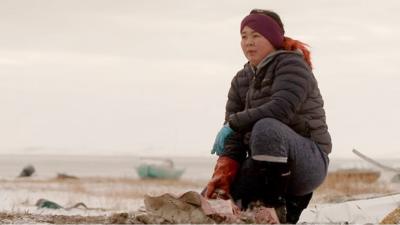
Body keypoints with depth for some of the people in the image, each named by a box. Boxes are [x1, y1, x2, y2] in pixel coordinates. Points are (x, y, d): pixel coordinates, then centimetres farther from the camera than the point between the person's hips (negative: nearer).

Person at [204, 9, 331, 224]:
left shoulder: (291, 64, -8)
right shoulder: (241, 81, 12)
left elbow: (282, 108, -27)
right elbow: (234, 136, 3)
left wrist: (233, 123, -22)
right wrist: (223, 174, -14)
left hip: (308, 161, -7)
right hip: (264, 162, 7)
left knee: (266, 127, -36)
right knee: (211, 199, -7)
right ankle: (292, 197, 6)